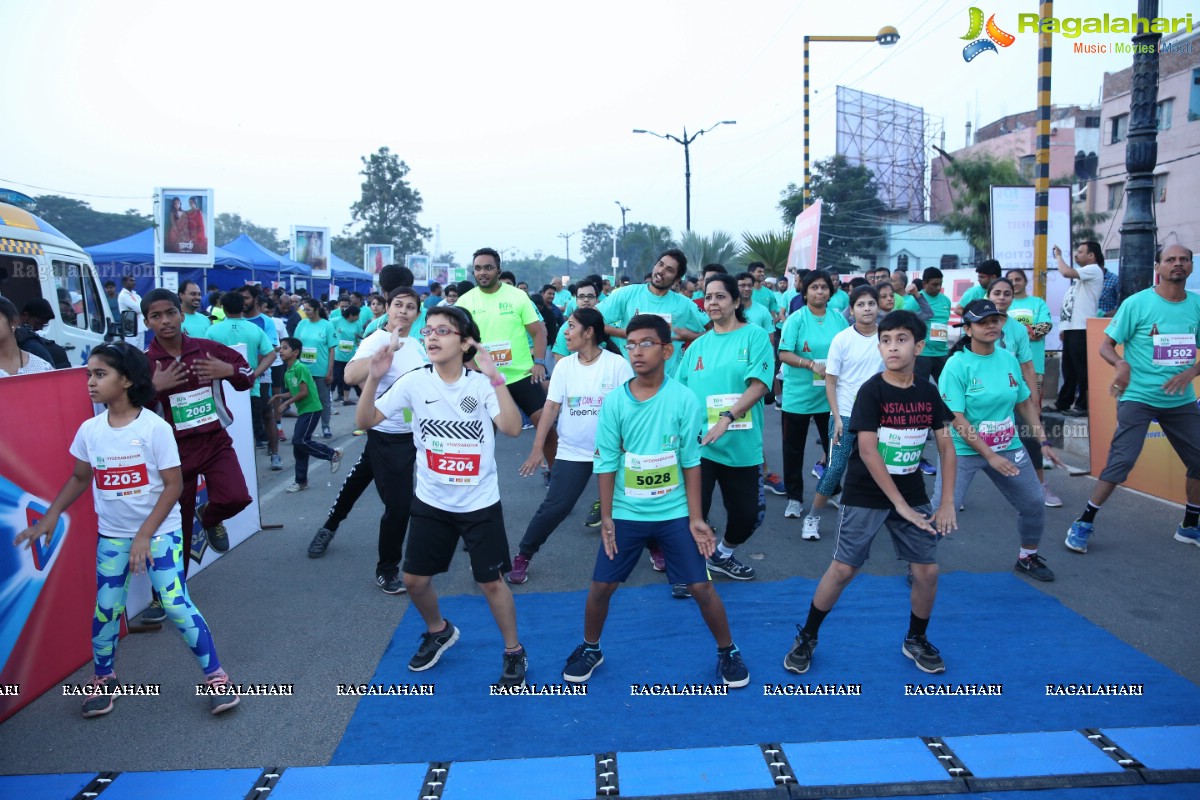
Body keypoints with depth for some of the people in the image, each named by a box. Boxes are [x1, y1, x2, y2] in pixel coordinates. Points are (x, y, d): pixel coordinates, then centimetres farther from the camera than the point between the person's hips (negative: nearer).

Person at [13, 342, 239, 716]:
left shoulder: (155, 427, -17)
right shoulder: (89, 430, -3)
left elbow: (174, 485, -15)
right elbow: (79, 478, 13)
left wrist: (144, 534, -18)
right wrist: (50, 516, 4)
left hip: (160, 533, -4)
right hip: (112, 537, 5)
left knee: (177, 605, -9)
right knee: (106, 609, 10)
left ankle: (215, 676, 5)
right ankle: (103, 678, 35)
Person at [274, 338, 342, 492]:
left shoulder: (300, 368, -14)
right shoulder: (287, 373, 11)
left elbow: (304, 392, -19)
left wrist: (287, 402, -14)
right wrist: (280, 396, 3)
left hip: (311, 409, -9)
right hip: (302, 411, 9)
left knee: (300, 441, -16)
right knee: (298, 444, 10)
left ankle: (333, 454, 1)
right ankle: (301, 481, 18)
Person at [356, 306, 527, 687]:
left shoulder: (482, 383, -14)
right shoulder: (414, 382, -8)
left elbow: (512, 429, -28)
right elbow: (365, 421, -8)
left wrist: (496, 379, -36)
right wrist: (373, 379, -24)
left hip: (480, 503, -3)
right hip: (431, 502, 3)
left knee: (491, 582, 4)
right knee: (415, 579, 12)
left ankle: (514, 652, 26)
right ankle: (439, 631, 42)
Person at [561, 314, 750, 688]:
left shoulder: (685, 399, -11)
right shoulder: (614, 401, -7)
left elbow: (691, 461, -6)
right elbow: (607, 463, -3)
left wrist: (696, 517, -7)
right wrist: (605, 517, -4)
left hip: (675, 513, -1)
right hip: (626, 513, 1)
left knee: (701, 586, 2)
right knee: (601, 586, 6)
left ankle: (727, 652, 26)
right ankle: (590, 649, 32)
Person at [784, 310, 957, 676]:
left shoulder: (928, 393, 0)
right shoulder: (871, 391, -14)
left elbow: (946, 445, 5)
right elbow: (867, 450, -19)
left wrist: (947, 502, -2)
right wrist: (900, 504, -19)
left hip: (912, 494, 5)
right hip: (865, 494, -4)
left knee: (927, 571, 4)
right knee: (842, 569, -2)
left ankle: (916, 640, 28)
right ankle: (806, 638, 15)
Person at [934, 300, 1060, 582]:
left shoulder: (1009, 359, 1)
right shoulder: (957, 365, -16)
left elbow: (1025, 403, 12)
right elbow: (957, 419, -18)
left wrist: (1043, 442, 8)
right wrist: (991, 456, -21)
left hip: (1008, 447, 6)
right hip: (964, 450, -6)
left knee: (1034, 504, 13)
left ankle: (1028, 557, 39)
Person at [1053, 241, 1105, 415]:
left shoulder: (1094, 270, -7)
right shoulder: (1082, 274, 23)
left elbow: (1066, 272, -22)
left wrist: (1058, 255, -5)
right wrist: (1063, 326, 18)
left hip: (1082, 329, -9)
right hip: (1071, 328, 9)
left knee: (1082, 369, -5)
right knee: (1068, 369, 13)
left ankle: (1084, 406, 0)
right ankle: (1063, 403, 19)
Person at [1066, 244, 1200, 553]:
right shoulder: (1137, 303, -8)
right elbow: (1106, 345, -7)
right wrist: (1120, 364, -27)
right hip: (1137, 397, -5)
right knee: (1121, 461, -13)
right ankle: (1084, 524, 0)